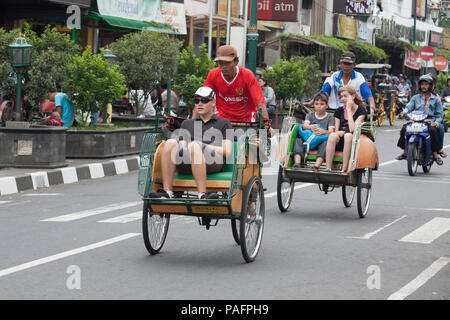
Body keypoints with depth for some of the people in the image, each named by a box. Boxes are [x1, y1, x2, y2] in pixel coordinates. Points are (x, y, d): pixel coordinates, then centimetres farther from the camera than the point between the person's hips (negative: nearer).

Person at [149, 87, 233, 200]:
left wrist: (203, 146, -3)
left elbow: (227, 151, 9)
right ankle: (167, 192, -35)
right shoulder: (187, 124, 34)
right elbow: (182, 146, 20)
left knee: (194, 145, -36)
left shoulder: (223, 123, 23)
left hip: (213, 162, -3)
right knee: (170, 143, -27)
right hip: (186, 164, 3)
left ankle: (202, 194, -43)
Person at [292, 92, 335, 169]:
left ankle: (316, 166, -52)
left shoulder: (329, 117, 9)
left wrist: (323, 131, -32)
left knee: (326, 143, -36)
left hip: (322, 140, -3)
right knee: (298, 140, -23)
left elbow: (331, 131, -7)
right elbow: (305, 125, -3)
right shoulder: (310, 115, 18)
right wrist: (311, 127, -29)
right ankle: (297, 164, -41)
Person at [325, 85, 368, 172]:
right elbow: (336, 130, 11)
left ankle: (344, 170, -37)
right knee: (333, 135, -30)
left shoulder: (361, 111, 0)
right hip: (339, 143, 3)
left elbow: (353, 129, -14)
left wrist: (349, 109, -10)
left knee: (348, 135, -36)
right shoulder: (339, 111, 14)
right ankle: (328, 169, -36)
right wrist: (338, 132, -15)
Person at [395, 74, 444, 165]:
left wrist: (436, 123, -12)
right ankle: (404, 152, -11)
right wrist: (405, 111, -20)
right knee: (405, 128, -23)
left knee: (433, 130, -35)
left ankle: (435, 155, -26)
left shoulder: (435, 99, 14)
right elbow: (409, 106, 4)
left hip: (430, 122, -2)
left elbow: (440, 114, 9)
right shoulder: (415, 98, 20)